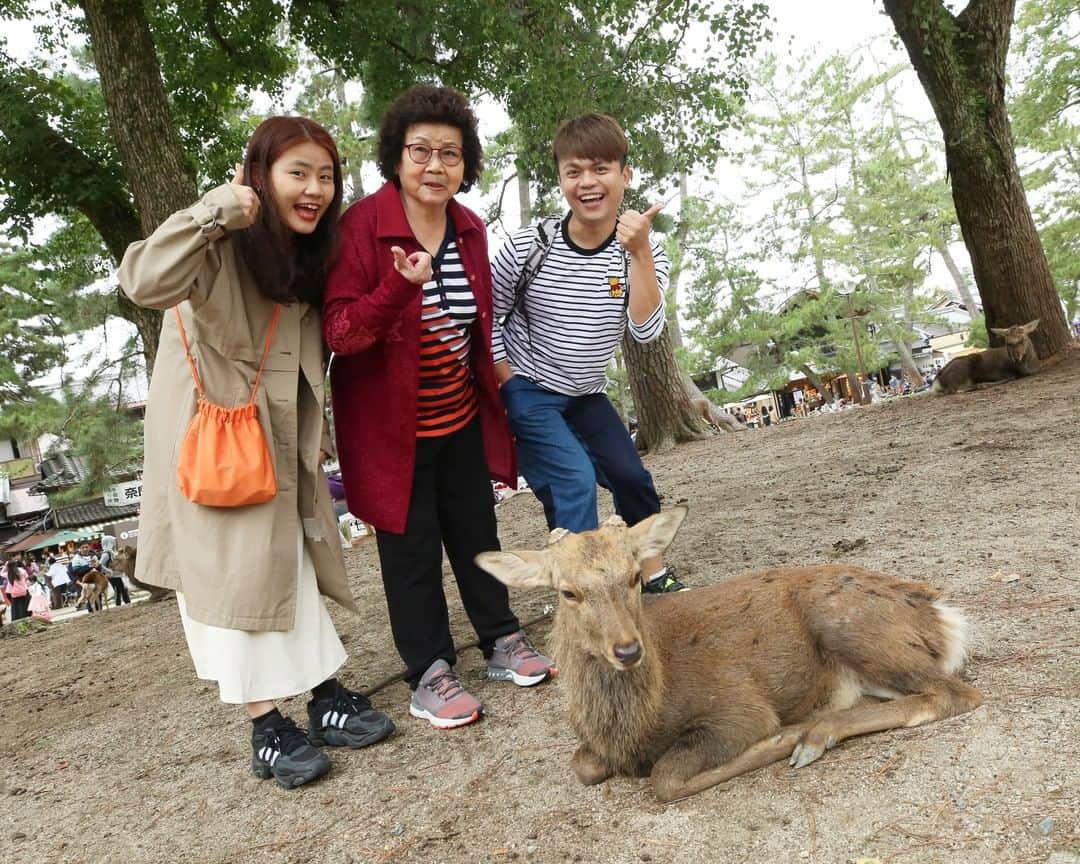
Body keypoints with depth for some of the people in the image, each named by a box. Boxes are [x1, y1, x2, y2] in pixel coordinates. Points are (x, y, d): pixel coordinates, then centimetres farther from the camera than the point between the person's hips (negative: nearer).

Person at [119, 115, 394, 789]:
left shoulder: (310, 253, 5)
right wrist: (219, 210, -35)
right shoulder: (225, 245, -19)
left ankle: (327, 696, 22)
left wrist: (314, 438, 6)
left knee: (293, 560, 12)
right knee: (237, 572, 0)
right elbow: (145, 283, -37)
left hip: (282, 439, 7)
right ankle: (267, 728, 11)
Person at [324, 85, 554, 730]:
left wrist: (488, 383, 19)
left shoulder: (469, 228, 2)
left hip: (462, 419, 6)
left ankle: (503, 642, 34)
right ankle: (430, 676, 22)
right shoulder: (362, 226, -16)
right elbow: (339, 333, -20)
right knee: (412, 550, 6)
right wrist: (399, 288, -36)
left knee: (477, 532, 16)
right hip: (392, 425, -5)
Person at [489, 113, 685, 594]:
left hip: (586, 393, 5)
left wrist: (639, 252, -33)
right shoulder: (529, 246, -18)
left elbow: (646, 330, -24)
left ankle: (654, 577, 28)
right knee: (575, 483, -18)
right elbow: (487, 316, -6)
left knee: (632, 478, 7)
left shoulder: (642, 251, -9)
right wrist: (506, 376, -13)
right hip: (526, 391, -4)